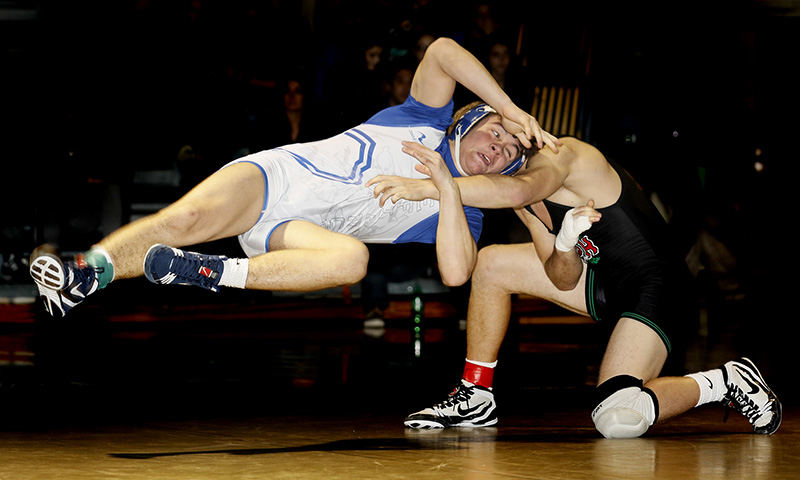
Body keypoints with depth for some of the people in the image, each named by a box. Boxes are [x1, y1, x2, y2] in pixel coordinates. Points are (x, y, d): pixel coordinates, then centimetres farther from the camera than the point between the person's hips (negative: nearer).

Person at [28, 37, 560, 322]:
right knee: (190, 217, -31)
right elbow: (442, 51, -1)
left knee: (352, 257, -37)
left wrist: (446, 185, -14)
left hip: (299, 233, 0)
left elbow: (456, 272, -9)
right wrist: (510, 109, -2)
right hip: (275, 175, 0)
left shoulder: (462, 214, 14)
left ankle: (206, 273, -43)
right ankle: (81, 277, -37)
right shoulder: (429, 118, 17)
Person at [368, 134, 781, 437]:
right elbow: (565, 280, 3)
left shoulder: (561, 153, -17)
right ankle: (475, 399, 16)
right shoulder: (525, 203, 9)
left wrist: (426, 187, -40)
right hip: (603, 280, 9)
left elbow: (517, 190, -40)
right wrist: (565, 244, -20)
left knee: (616, 420, -26)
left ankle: (727, 382, -3)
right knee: (491, 264, 6)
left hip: (655, 286, -9)